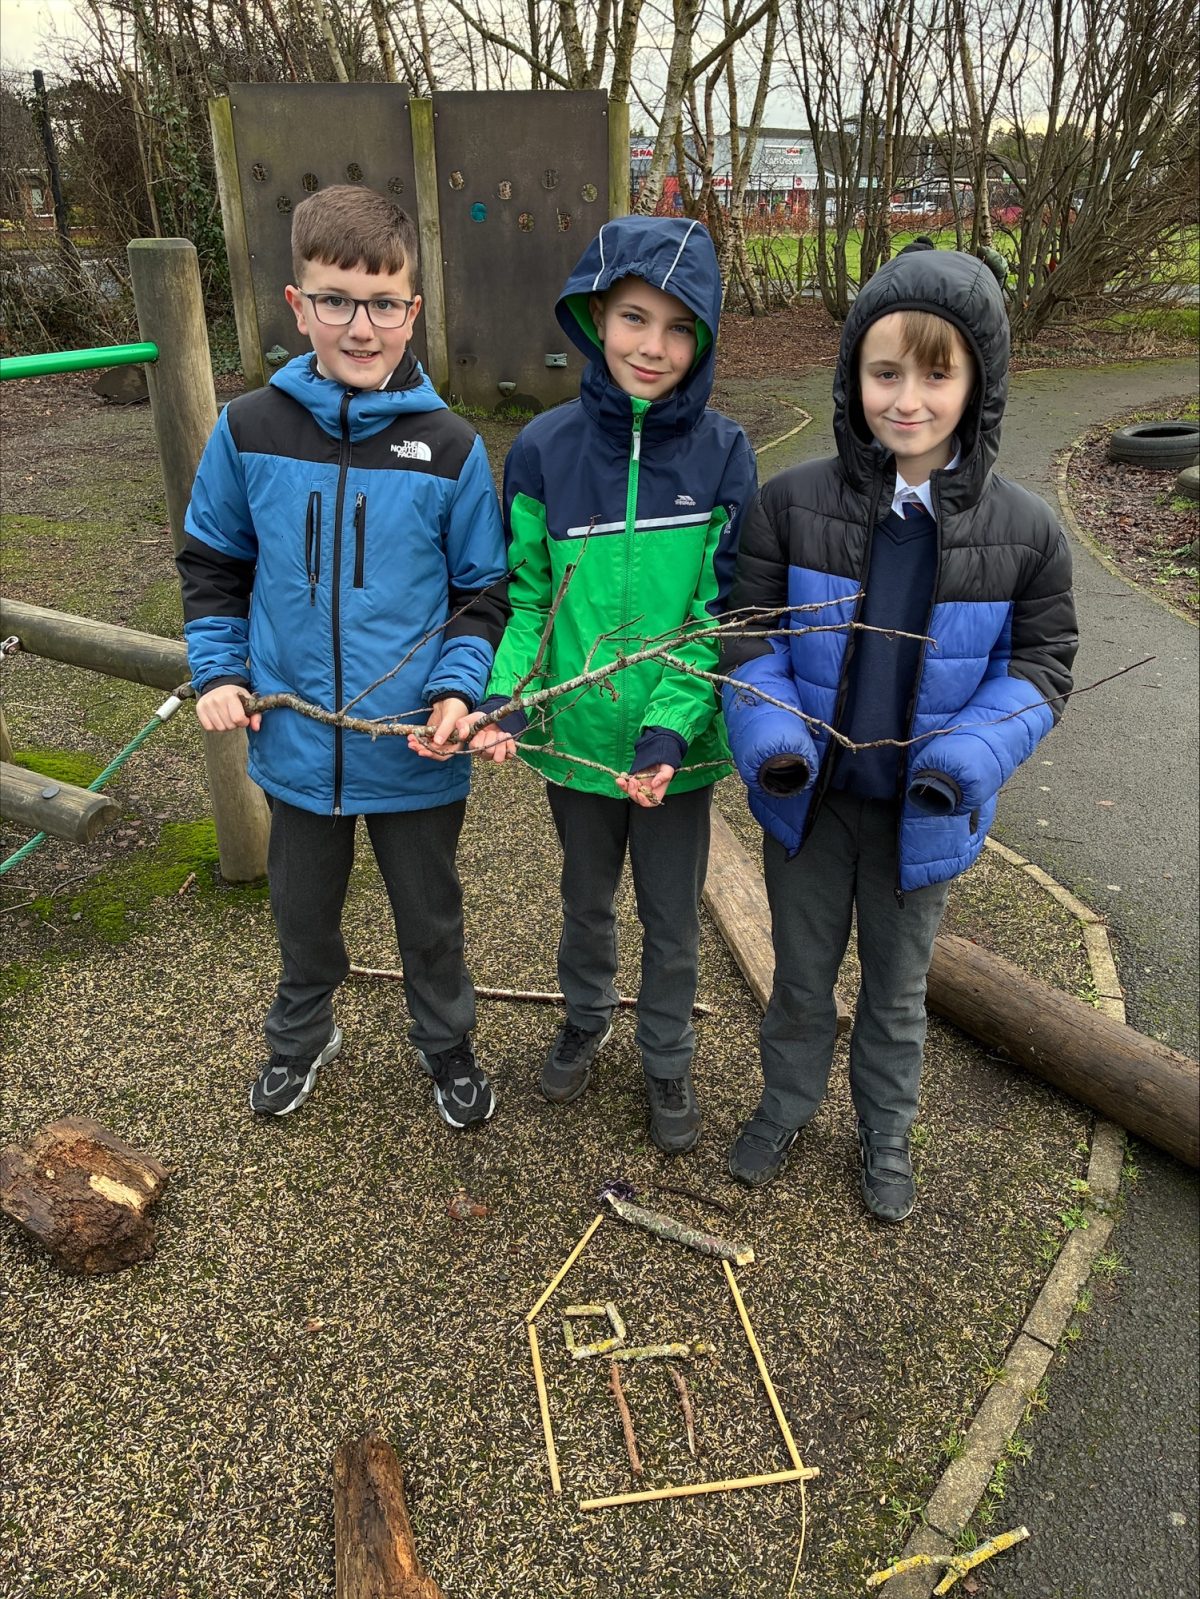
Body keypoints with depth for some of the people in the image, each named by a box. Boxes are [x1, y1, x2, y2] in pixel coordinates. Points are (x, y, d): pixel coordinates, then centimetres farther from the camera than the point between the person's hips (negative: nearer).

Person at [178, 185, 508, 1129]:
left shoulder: (449, 448, -11)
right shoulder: (250, 431, -7)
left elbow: (485, 589, -3)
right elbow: (212, 564, 7)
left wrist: (460, 686, -17)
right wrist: (218, 670, -3)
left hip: (418, 750, -1)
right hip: (295, 741, 2)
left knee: (430, 911, 19)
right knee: (304, 907, 23)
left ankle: (447, 1044, 45)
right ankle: (302, 1035, 50)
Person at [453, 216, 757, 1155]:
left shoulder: (722, 455, -11)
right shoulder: (545, 450, -8)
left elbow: (718, 612, -11)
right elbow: (528, 595, -3)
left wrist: (669, 727, -23)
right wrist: (505, 700, -18)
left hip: (677, 744, -1)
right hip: (577, 733, 1)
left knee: (673, 914, 16)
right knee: (587, 897, 23)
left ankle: (669, 1060, 41)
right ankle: (588, 1018, 51)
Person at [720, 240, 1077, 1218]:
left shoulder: (1023, 531, -11)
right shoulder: (792, 503, -12)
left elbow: (1041, 661, -4)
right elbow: (750, 630, -6)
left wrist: (970, 755, -22)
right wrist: (770, 734, -24)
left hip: (922, 809, 0)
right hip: (811, 795, 0)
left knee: (899, 986, 21)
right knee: (802, 971, 21)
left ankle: (887, 1131, 47)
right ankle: (787, 1103, 48)